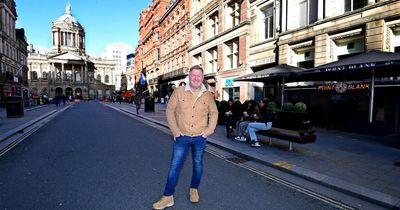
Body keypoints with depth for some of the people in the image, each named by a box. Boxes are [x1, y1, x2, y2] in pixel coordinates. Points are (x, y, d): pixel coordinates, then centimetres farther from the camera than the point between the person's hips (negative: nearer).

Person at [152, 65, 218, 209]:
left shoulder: (208, 95, -1)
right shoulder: (179, 91, -6)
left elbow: (214, 113, 8)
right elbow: (170, 110, -2)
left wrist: (208, 131, -1)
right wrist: (175, 131, -6)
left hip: (200, 138, 2)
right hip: (182, 137, -1)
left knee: (198, 165, 15)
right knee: (175, 166, 4)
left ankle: (194, 189, 39)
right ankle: (168, 197, 20)